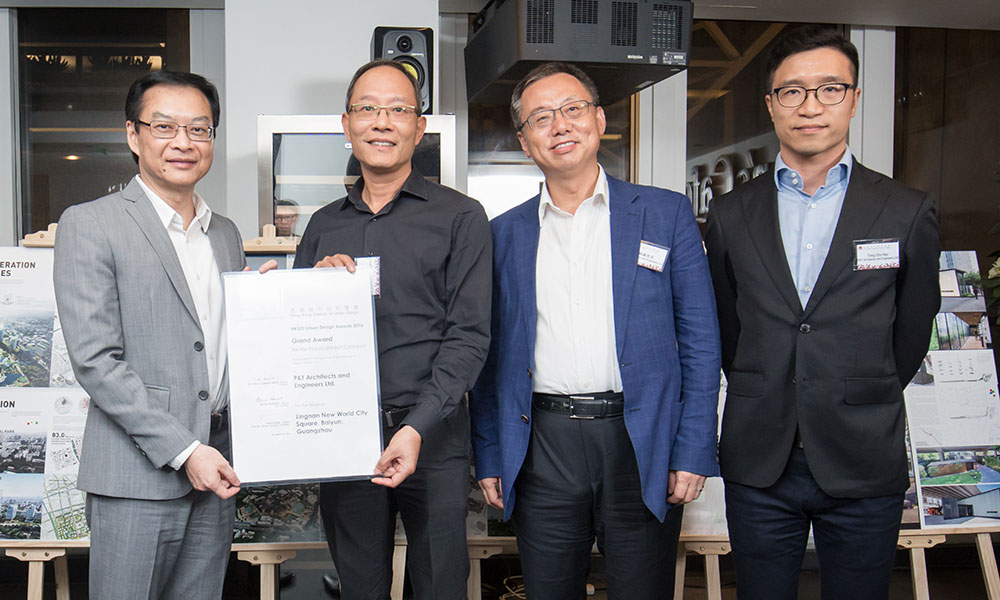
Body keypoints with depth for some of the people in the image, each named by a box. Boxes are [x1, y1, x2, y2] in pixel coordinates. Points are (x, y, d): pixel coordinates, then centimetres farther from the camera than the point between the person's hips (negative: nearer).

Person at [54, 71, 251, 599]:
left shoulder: (225, 234, 14)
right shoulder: (89, 225, -6)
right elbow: (95, 360, -13)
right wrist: (183, 450, -16)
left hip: (214, 468, 6)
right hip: (137, 477, -5)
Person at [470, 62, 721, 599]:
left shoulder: (666, 215, 4)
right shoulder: (504, 234, 9)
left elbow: (700, 343, 2)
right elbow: (490, 357, 11)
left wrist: (693, 453, -4)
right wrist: (488, 458, 6)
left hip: (642, 445, -1)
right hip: (541, 449, 2)